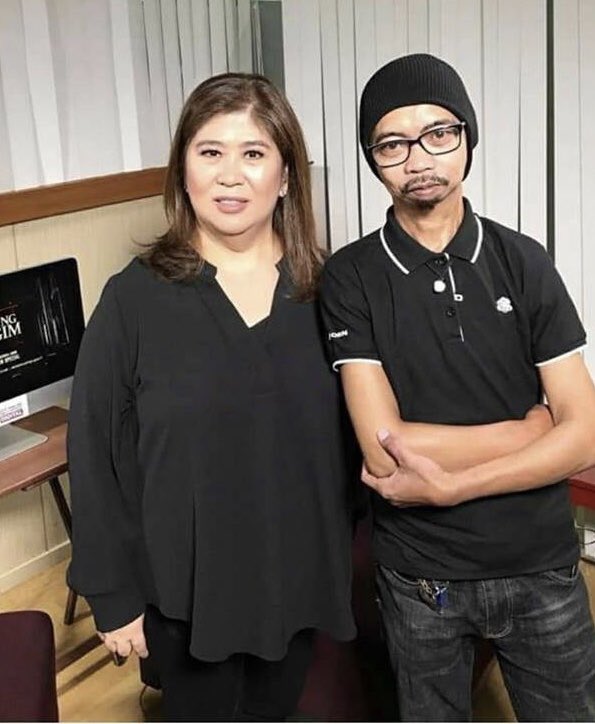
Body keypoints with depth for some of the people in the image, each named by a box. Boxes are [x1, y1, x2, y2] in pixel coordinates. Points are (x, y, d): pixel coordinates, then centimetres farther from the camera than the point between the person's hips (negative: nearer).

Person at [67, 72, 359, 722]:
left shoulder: (323, 290, -5)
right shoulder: (136, 297, -12)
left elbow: (349, 431, 1)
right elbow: (95, 456, -9)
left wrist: (350, 545, -2)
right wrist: (115, 595, -7)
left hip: (301, 577, 3)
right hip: (187, 589, -2)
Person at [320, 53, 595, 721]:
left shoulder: (523, 262, -4)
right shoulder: (351, 278, -10)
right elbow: (385, 447, -19)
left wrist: (446, 484, -19)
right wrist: (540, 428, -12)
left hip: (539, 567, 2)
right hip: (418, 575, -1)